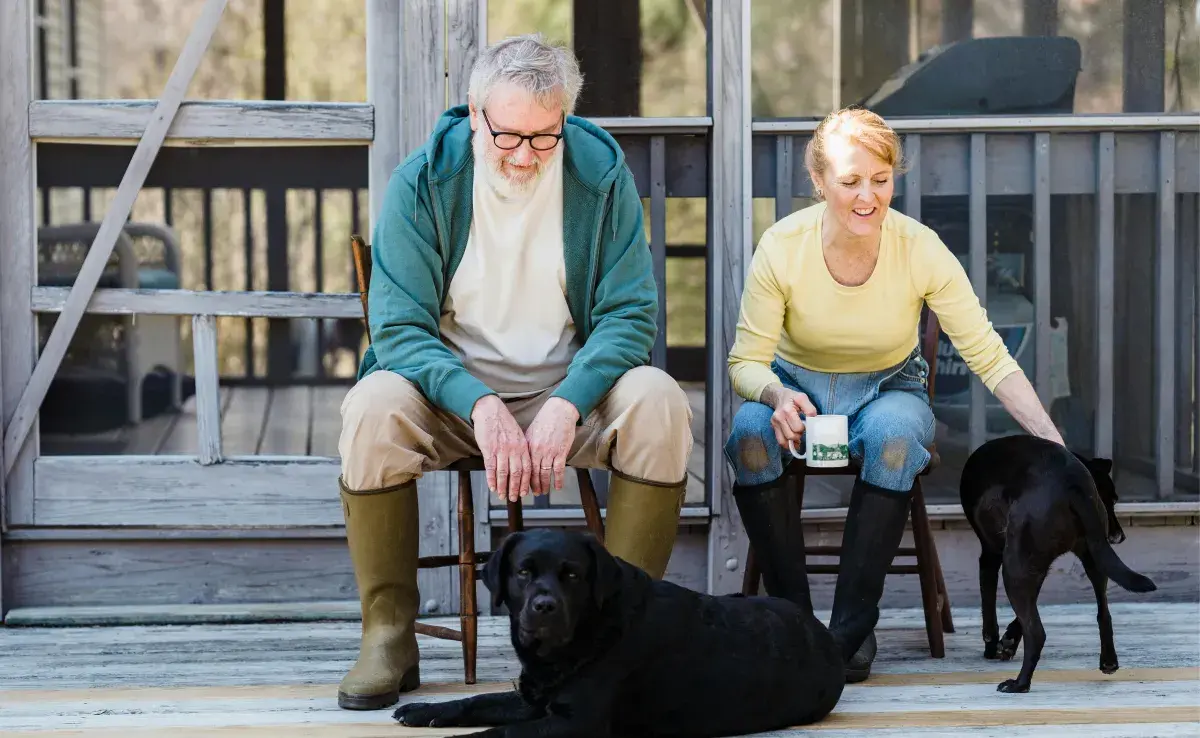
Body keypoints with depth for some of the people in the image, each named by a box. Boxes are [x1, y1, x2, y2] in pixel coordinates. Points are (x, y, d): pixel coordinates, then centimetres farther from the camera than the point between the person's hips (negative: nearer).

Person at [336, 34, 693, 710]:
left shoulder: (601, 172, -6)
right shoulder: (423, 181, -9)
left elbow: (631, 315, -7)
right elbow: (399, 327, -12)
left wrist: (567, 403, -26)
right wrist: (480, 404, -30)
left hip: (569, 391, 1)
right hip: (451, 390, -1)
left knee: (659, 402, -29)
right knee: (374, 406, -32)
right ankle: (389, 640, -19)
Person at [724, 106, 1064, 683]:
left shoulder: (921, 250, -19)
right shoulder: (782, 247, -19)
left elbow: (989, 357, -16)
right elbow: (746, 360, -13)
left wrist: (1050, 440, -28)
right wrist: (777, 396, -36)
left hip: (888, 389, 0)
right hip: (797, 384, 0)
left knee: (894, 435, -36)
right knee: (751, 433, -34)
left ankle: (852, 630, -27)